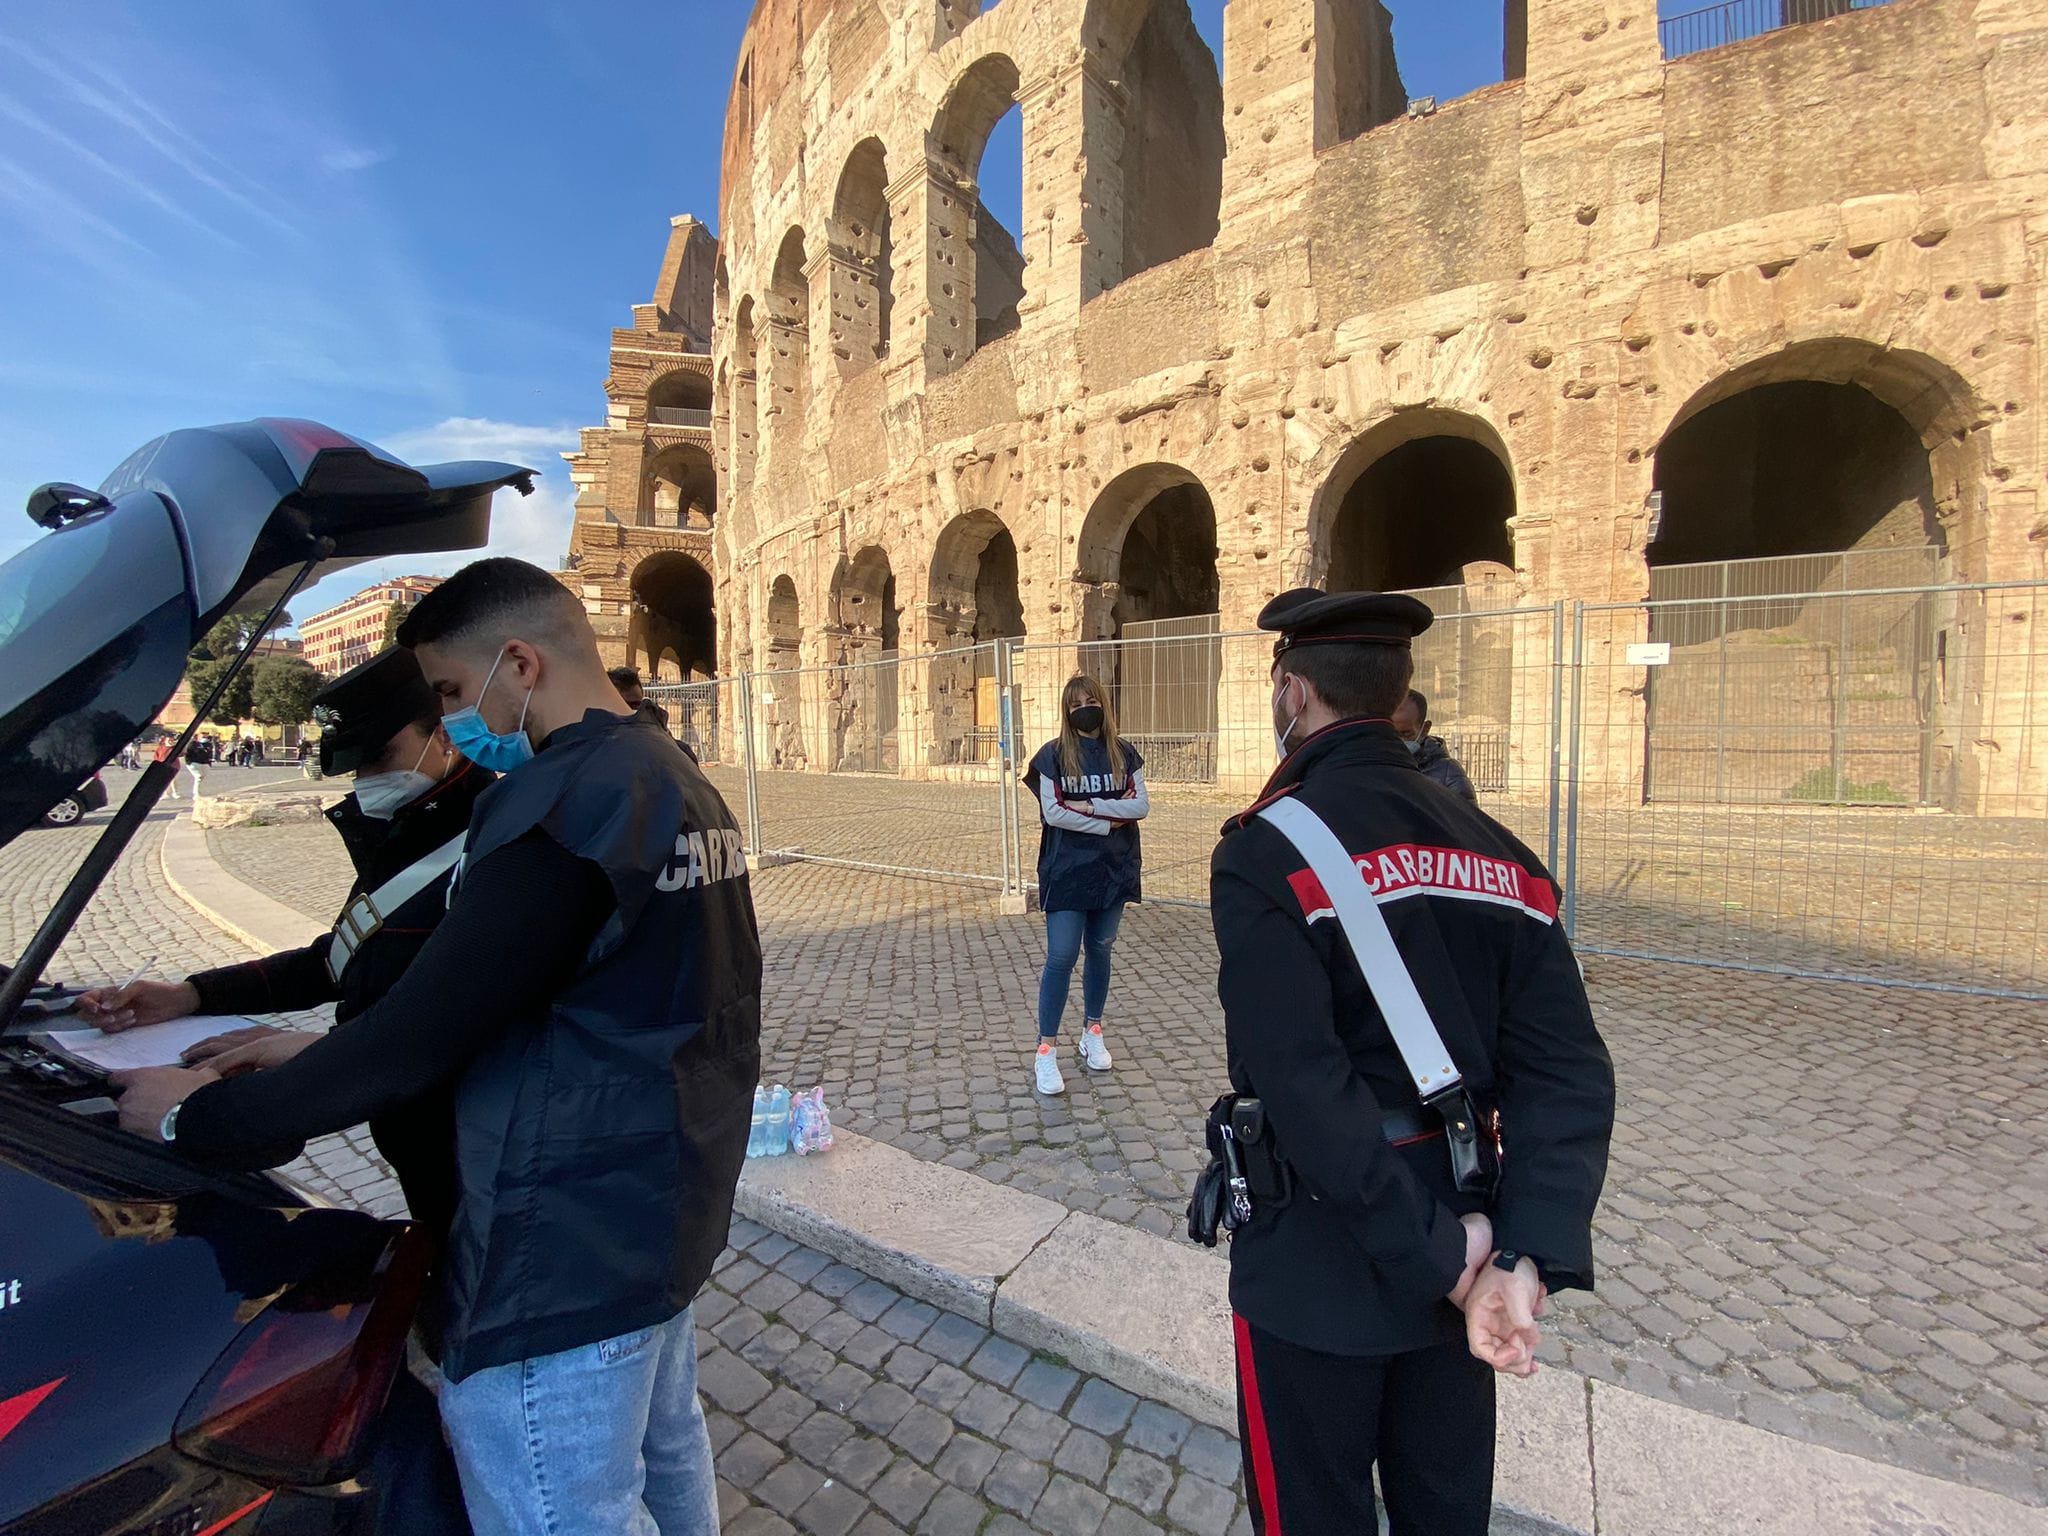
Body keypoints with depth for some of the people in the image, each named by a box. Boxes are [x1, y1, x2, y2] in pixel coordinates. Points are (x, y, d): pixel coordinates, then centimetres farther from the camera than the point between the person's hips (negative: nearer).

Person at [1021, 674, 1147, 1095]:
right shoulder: (1053, 754, -4)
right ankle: (1046, 1050, 6)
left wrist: (1089, 806, -14)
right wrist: (1109, 822, -12)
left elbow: (1141, 806, -4)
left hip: (1113, 869, 3)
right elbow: (1053, 812, -12)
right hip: (1067, 871, -3)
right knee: (1062, 957, -4)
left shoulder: (1123, 753, 4)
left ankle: (1092, 1033, 31)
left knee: (1100, 951, 14)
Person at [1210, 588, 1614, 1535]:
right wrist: (1529, 1259, -10)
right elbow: (1567, 1072, -6)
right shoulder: (1494, 851, -2)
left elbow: (1306, 1090, -26)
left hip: (1319, 1269, -6)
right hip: (1456, 1227, 6)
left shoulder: (1265, 853, -21)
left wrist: (1441, 1254, -15)